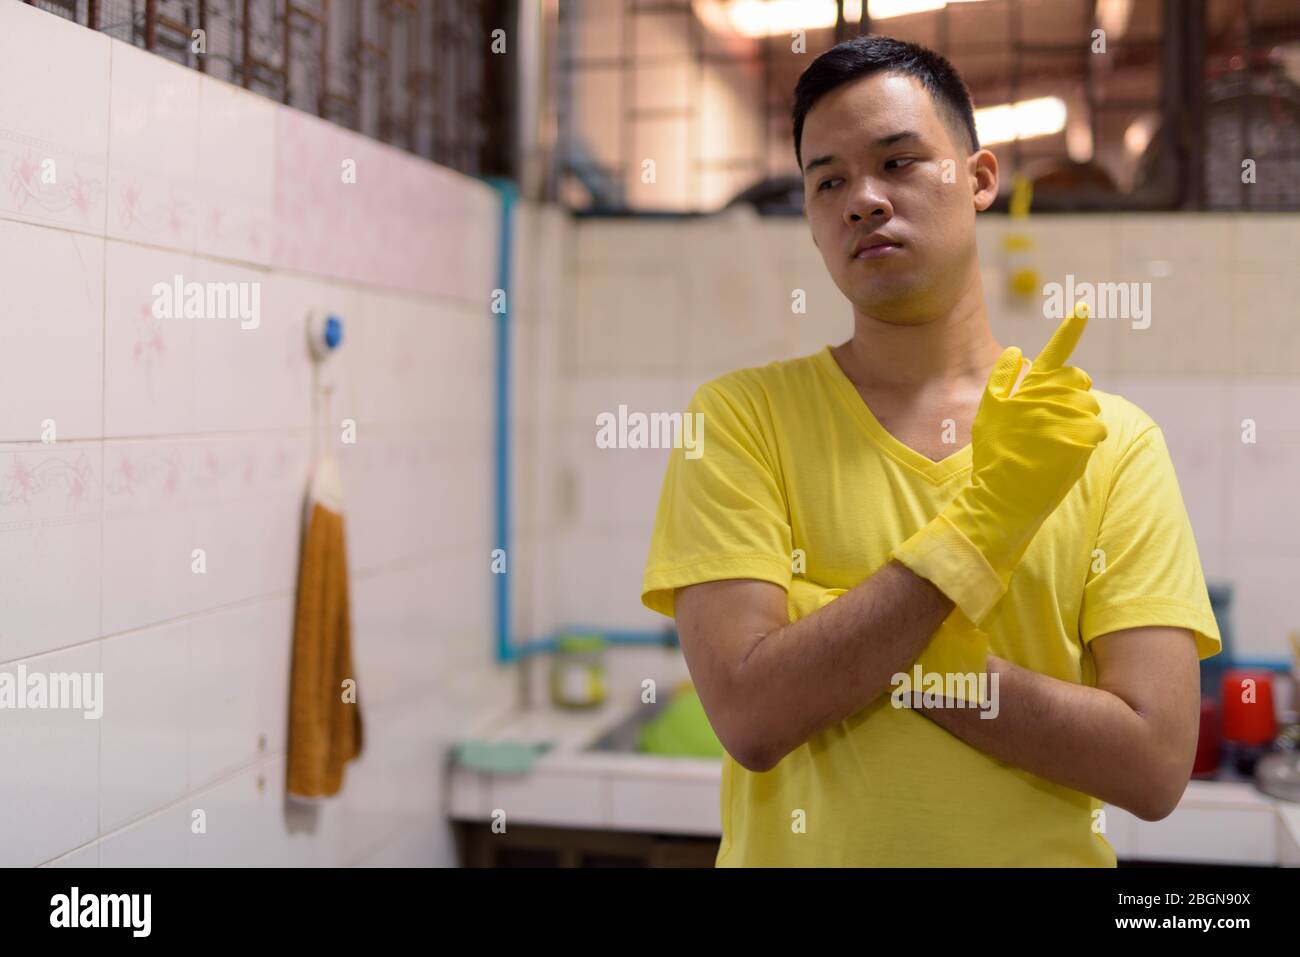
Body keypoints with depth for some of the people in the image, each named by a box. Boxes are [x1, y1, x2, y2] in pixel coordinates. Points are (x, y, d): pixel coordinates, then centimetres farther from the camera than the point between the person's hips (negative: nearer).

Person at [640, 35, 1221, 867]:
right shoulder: (740, 416, -9)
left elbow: (1157, 765, -14)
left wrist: (846, 642, -19)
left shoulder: (1112, 440, -6)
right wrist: (982, 521, -22)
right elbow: (752, 718, -19)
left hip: (1042, 849, 1)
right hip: (800, 848, 0)